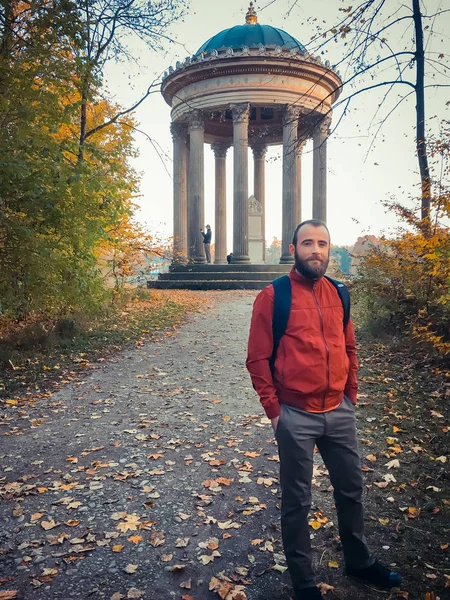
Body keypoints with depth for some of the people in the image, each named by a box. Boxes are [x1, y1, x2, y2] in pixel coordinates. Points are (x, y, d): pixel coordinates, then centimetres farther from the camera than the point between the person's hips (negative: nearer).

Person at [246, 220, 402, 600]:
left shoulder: (338, 294, 6)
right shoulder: (273, 296, -11)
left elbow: (349, 348, 14)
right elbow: (258, 359, -9)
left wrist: (351, 395, 10)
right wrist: (273, 409, -9)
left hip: (340, 413, 6)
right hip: (296, 417, -5)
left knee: (351, 488, 21)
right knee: (297, 501, 11)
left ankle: (359, 561, 46)